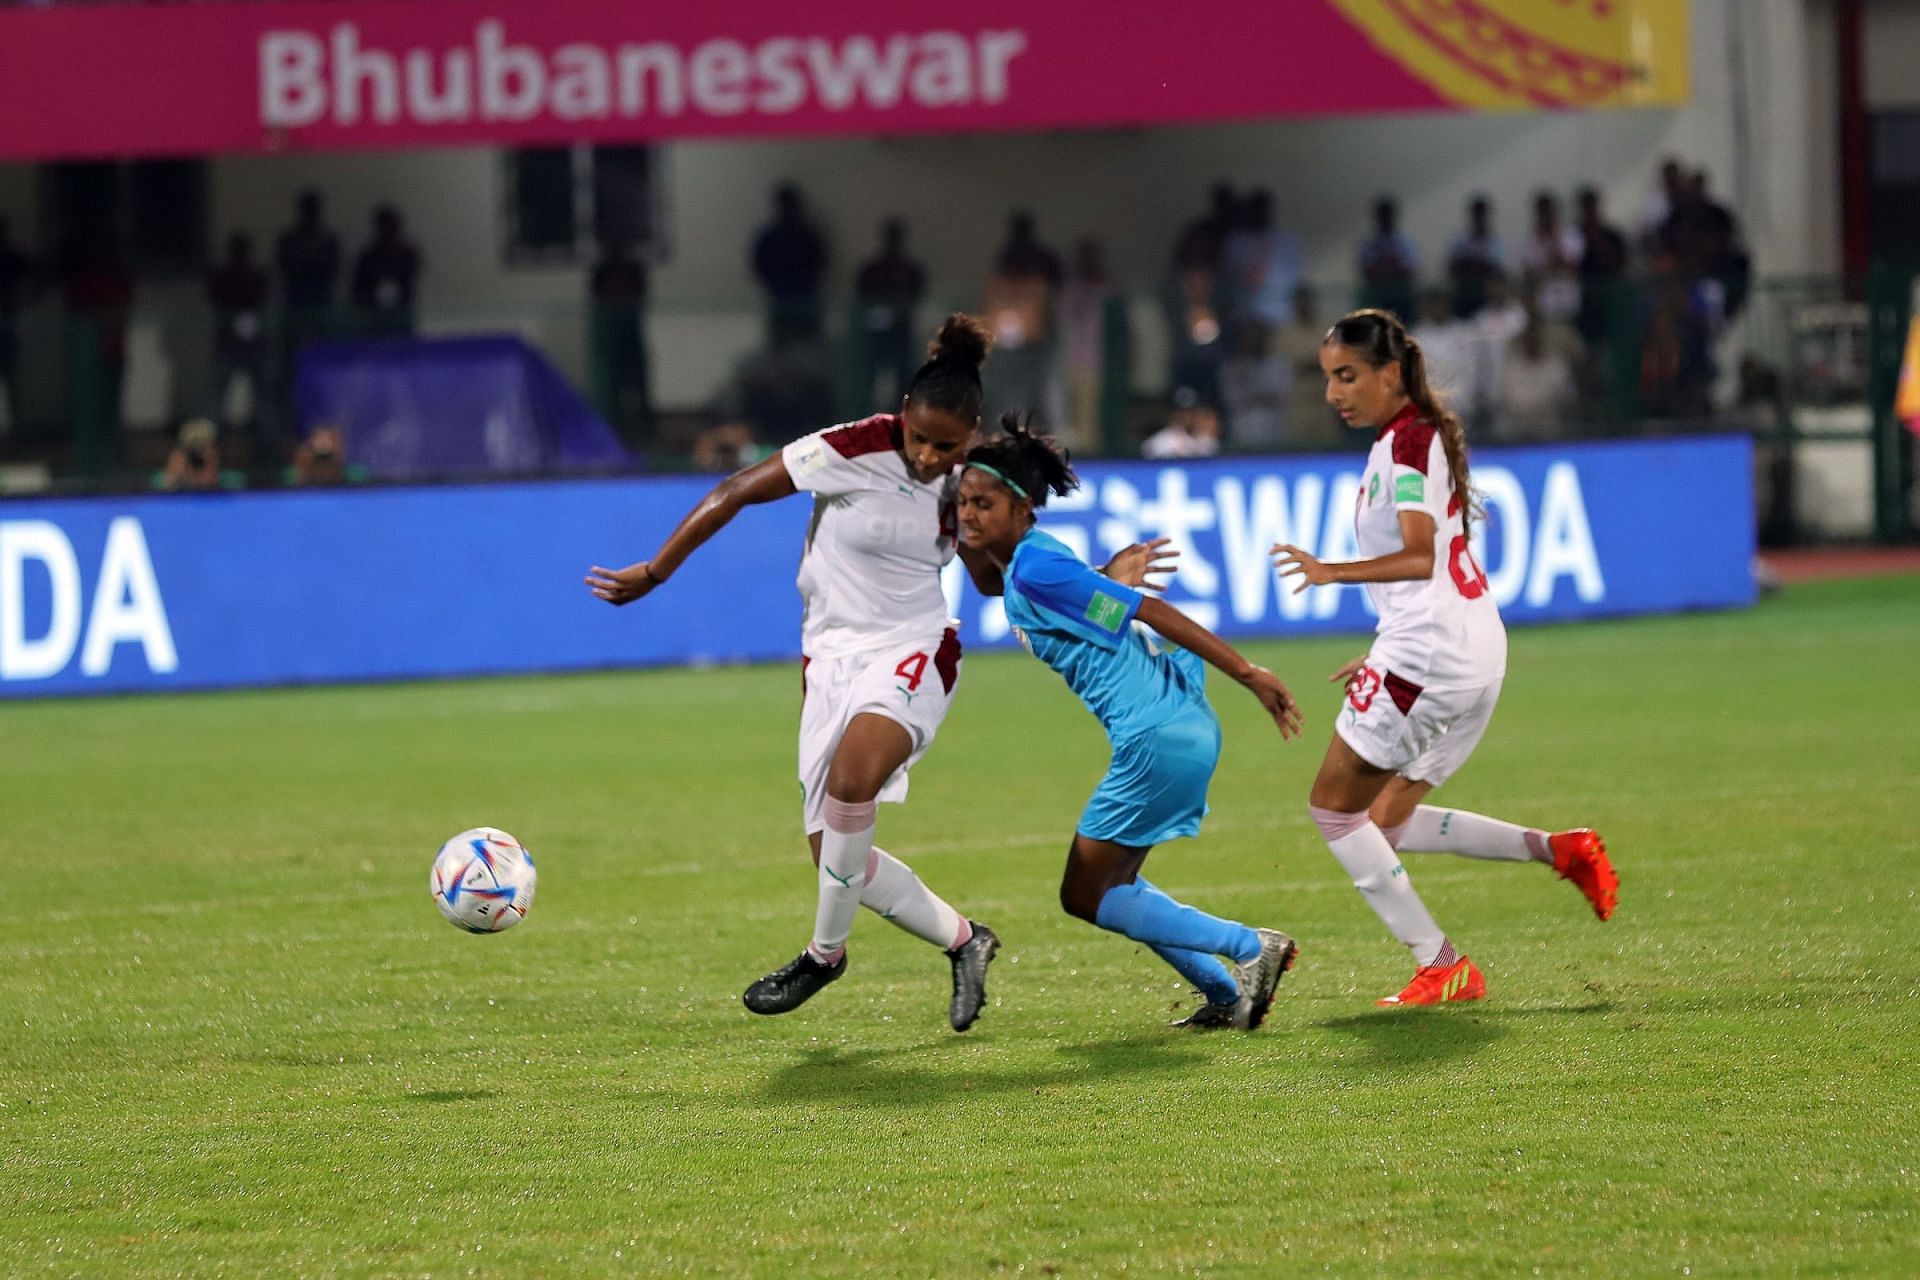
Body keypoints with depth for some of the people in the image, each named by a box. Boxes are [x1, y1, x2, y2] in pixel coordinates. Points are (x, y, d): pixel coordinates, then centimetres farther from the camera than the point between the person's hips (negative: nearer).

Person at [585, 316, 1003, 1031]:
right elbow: (738, 491, -9)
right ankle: (962, 941, 20)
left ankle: (827, 952, -15)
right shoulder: (854, 452, -14)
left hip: (913, 653, -1)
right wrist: (656, 571, -8)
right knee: (834, 853, -3)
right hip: (832, 659, 1)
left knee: (851, 779, -32)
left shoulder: (965, 481, -1)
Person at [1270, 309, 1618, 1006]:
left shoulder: (1404, 443, -11)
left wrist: (1332, 573, -32)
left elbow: (1420, 557, -24)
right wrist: (1388, 654, 26)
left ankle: (1441, 964, -4)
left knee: (1334, 806, -2)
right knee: (1391, 821, 15)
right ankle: (1559, 849, 9)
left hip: (1429, 652, -10)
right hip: (1478, 652, 10)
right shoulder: (1431, 435, 19)